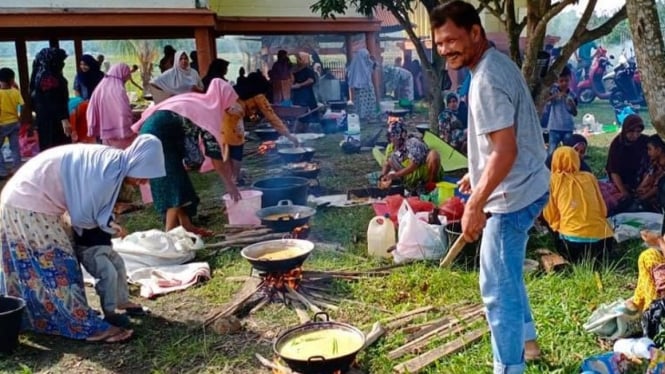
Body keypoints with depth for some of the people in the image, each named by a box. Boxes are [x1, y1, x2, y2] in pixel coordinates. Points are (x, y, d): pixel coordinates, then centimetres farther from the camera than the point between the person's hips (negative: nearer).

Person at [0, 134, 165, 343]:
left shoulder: (111, 160, 6)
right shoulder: (112, 169, -23)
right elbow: (82, 216, -16)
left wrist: (106, 221, 2)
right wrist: (106, 224, 2)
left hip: (23, 197, 10)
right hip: (30, 204, -9)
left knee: (31, 268, 21)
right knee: (58, 267, -4)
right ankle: (89, 327, 2)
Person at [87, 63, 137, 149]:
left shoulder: (100, 88, 6)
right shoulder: (118, 90, -15)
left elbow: (91, 112, 9)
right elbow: (125, 113, -22)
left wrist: (94, 130, 14)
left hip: (105, 135, 7)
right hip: (120, 135, -7)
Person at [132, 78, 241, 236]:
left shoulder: (196, 101, 19)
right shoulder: (210, 112, -4)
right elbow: (216, 155, -4)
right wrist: (230, 184, 2)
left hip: (152, 132, 9)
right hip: (158, 136, -9)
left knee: (179, 183, 13)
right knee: (175, 186, -6)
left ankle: (186, 227, 19)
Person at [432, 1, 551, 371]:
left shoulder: (487, 79, -24)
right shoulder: (496, 63, 8)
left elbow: (505, 151, -28)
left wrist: (475, 205, -26)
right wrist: (477, 175, 22)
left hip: (512, 195, -11)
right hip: (524, 187, 11)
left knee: (498, 287, -1)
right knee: (508, 275, 26)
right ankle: (526, 340, 44)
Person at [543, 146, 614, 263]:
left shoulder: (554, 179, 5)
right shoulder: (590, 177, 14)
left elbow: (550, 215, 9)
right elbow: (603, 210, 19)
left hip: (572, 241, -4)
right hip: (602, 240, 4)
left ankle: (576, 261, 6)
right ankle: (595, 259, 8)